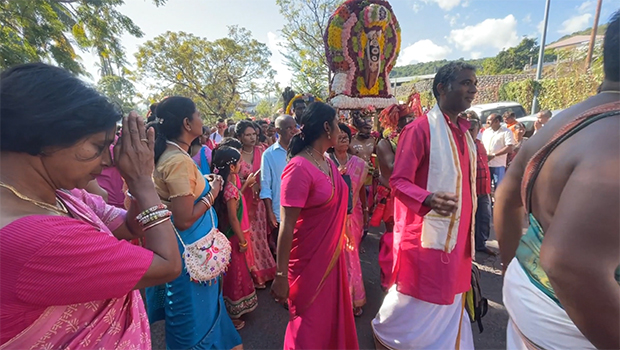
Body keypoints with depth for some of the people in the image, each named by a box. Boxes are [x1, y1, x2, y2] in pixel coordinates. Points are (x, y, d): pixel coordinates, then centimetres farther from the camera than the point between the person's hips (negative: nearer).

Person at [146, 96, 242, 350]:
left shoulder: (168, 155, 5)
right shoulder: (180, 160, -24)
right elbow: (184, 220, -26)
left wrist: (202, 183, 8)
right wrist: (213, 192, -15)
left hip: (189, 249, 9)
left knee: (200, 313, 28)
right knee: (196, 320, 13)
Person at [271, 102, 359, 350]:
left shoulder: (328, 163, 3)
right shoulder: (299, 168, -23)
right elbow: (286, 226, -23)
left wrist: (342, 242, 17)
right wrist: (281, 275, -19)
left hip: (332, 255, 8)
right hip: (310, 261, -8)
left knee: (334, 316, 26)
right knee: (310, 325, 15)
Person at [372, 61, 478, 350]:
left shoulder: (465, 131, 10)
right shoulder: (419, 129, -15)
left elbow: (464, 183, 16)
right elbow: (398, 181, -17)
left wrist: (468, 232, 16)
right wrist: (428, 199, -35)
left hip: (456, 235, 8)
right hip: (425, 235, -7)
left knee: (447, 300, 21)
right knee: (416, 299, 10)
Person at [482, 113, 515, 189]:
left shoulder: (506, 132, -3)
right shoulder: (486, 131, 15)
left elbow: (510, 148, -12)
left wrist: (493, 155, -16)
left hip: (498, 165, -5)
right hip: (485, 164, 5)